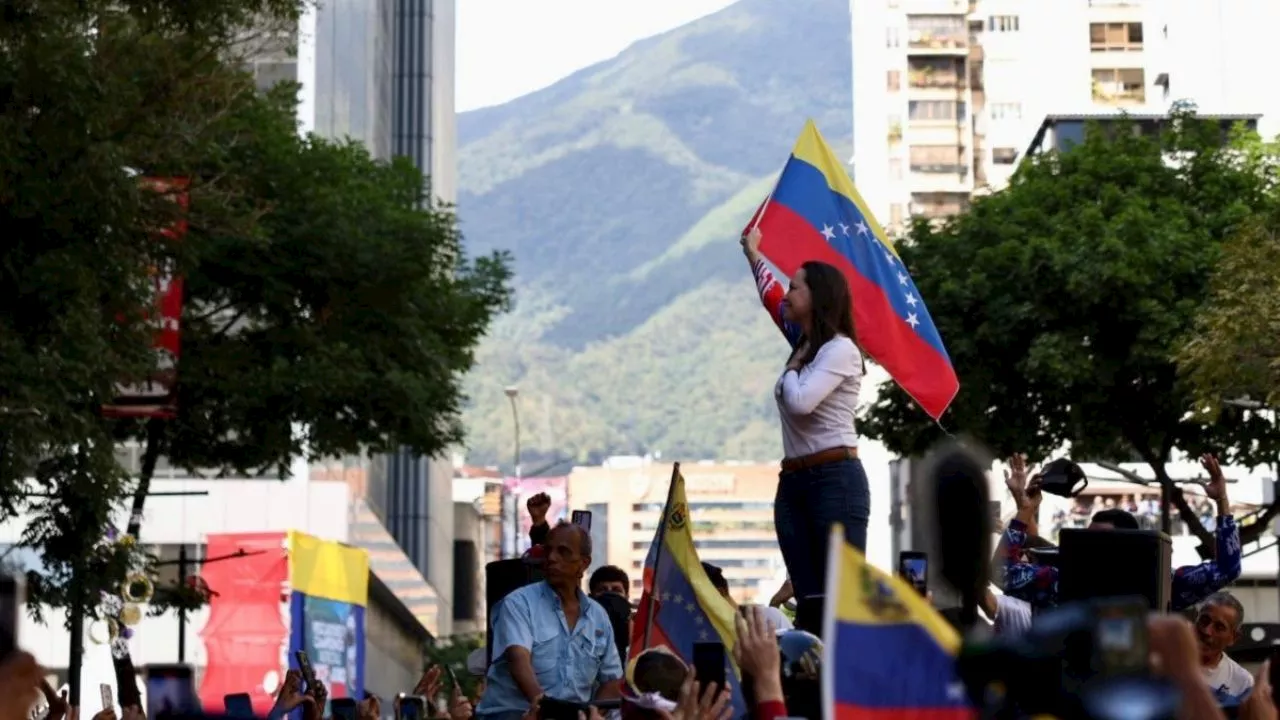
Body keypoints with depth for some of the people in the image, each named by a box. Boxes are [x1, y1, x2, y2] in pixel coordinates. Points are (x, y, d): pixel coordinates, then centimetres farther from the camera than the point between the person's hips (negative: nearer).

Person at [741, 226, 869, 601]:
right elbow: (773, 298, 34)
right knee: (809, 601, 1)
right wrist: (753, 253, 46)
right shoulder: (805, 343, 15)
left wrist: (792, 367, -3)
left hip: (836, 480, -8)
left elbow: (800, 401, -23)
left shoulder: (840, 350, -8)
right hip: (794, 483, 8)